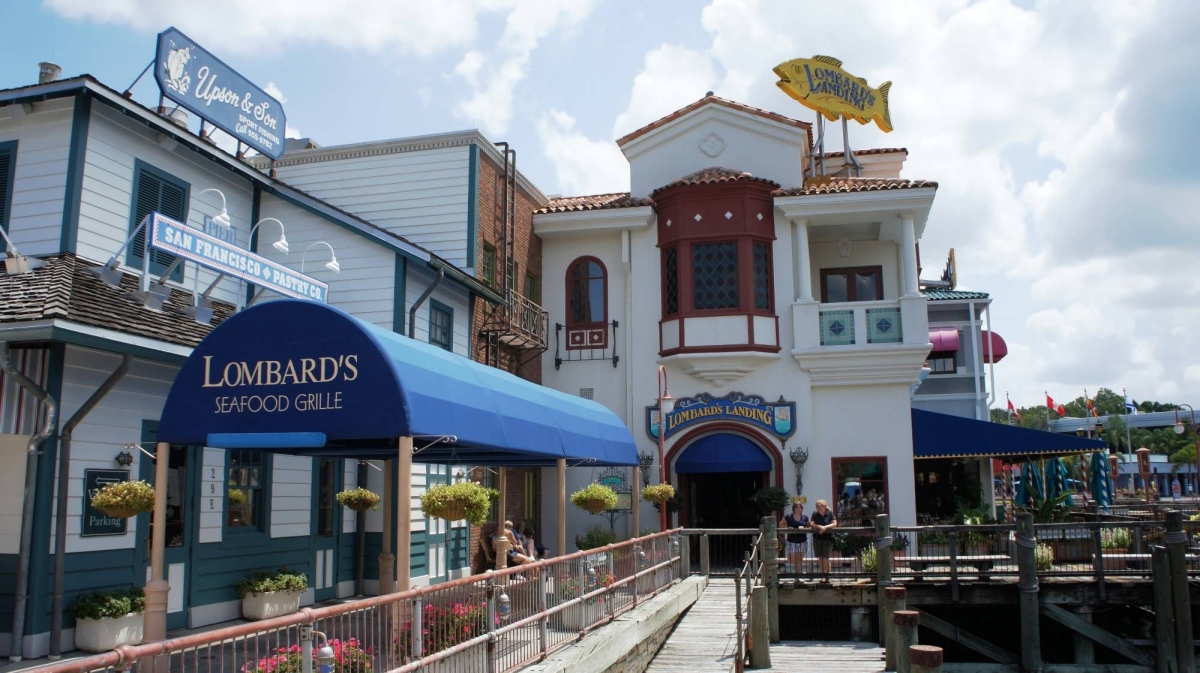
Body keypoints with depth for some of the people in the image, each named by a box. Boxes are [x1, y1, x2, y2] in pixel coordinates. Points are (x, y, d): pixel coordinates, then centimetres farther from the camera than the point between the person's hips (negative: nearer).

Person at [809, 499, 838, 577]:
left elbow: (835, 524, -9)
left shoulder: (830, 513, -3)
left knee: (825, 558, -5)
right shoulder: (815, 514, 3)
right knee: (820, 558, 8)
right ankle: (823, 573, 24)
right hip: (817, 538, 3)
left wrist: (825, 527, -21)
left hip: (827, 538, -3)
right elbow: (811, 524, -5)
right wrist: (819, 527, -20)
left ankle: (827, 574, 8)